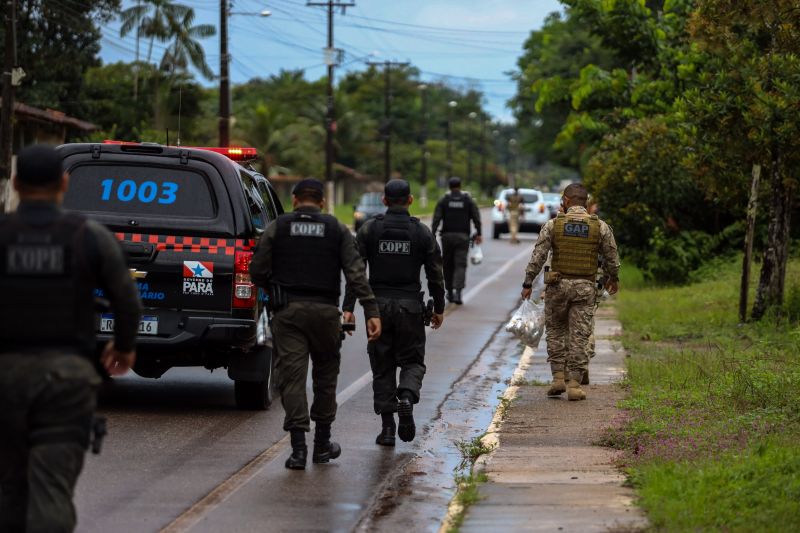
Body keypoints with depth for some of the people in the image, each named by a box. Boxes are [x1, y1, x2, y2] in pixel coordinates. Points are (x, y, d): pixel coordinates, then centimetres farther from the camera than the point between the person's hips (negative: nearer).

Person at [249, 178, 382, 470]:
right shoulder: (338, 230, 6)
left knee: (292, 376, -2)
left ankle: (298, 447, -10)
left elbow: (257, 271, 0)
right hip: (325, 311, 1)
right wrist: (372, 311, -7)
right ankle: (322, 444, 22)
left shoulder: (277, 228, 4)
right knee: (325, 375, 15)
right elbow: (356, 273, -4)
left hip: (287, 312, -1)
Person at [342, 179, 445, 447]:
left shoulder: (369, 230, 1)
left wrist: (348, 307, -3)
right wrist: (439, 309, 13)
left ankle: (387, 427, 5)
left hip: (378, 305, 1)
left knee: (382, 367, 8)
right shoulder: (422, 232, 1)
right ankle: (407, 397, -19)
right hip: (410, 306, -1)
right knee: (412, 360, 12)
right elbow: (435, 276, 2)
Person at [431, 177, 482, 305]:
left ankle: (450, 292, 20)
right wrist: (478, 234, 6)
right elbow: (476, 218, -2)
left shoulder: (443, 200, 1)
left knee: (448, 265, 13)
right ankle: (457, 292, -22)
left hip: (447, 236, 1)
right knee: (460, 265, -4)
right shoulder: (468, 200, 3)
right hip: (463, 236, -1)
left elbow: (436, 219, -7)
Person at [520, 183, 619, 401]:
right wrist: (614, 278, 25)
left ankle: (558, 377, 8)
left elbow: (538, 256, -5)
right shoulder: (600, 227, -1)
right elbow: (612, 258, 6)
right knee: (579, 336, 2)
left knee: (555, 331, 16)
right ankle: (574, 385, -1)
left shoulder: (553, 225, -3)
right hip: (585, 287, 0)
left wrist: (528, 283, 2)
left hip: (558, 285, 0)